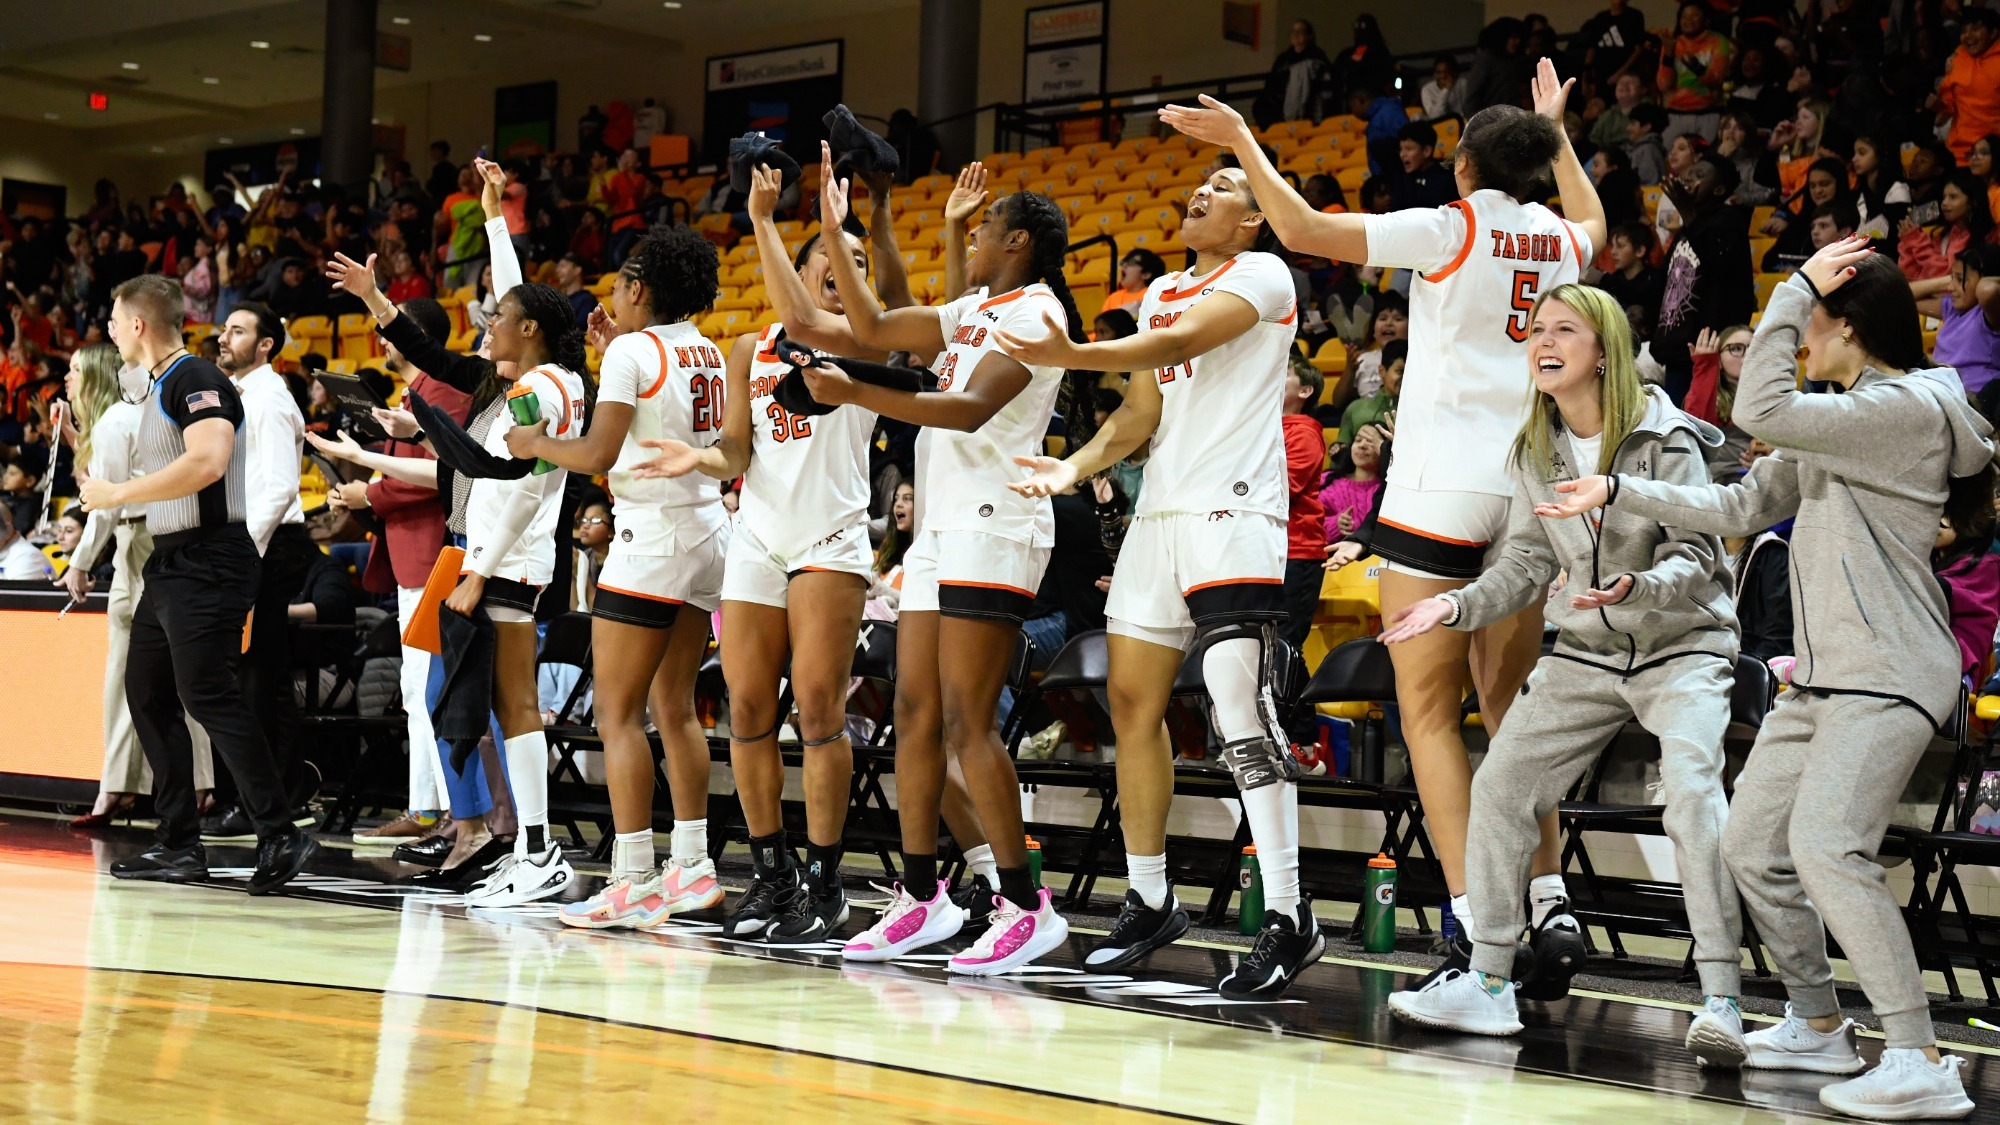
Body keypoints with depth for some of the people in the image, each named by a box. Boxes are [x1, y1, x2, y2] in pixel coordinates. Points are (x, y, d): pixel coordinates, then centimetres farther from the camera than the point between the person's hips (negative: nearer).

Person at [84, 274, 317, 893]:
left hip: (208, 562, -11)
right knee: (147, 695, 10)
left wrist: (119, 492, -19)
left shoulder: (196, 378, -12)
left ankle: (280, 835, -14)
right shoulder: (158, 387, 19)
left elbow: (207, 461, -27)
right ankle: (180, 846, 14)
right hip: (170, 563, 11)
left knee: (208, 694, -15)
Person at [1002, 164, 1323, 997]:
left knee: (1240, 709, -17)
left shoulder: (1261, 274, -3)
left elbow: (1182, 343, -19)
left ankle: (1288, 919, -16)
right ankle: (1149, 902, 19)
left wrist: (1071, 356, -32)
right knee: (1133, 701, 8)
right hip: (1160, 511, 9)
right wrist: (1076, 466, 2)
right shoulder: (1161, 291, 21)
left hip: (1233, 509, -8)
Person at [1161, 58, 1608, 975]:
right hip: (1528, 486, 6)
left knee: (1427, 712, -4)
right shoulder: (1557, 240, 11)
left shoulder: (1449, 231, -6)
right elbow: (1593, 221, 38)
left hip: (1443, 485, -6)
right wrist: (1557, 130, 48)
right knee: (1511, 710, 13)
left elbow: (1305, 230, -9)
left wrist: (1241, 142, 1)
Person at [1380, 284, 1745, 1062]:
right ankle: (1488, 981, 12)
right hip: (1585, 652, 6)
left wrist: (1635, 587, -37)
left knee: (1693, 794, -26)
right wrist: (1454, 607, -10)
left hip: (1682, 646, -6)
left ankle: (1721, 1004, -24)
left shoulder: (1667, 439, -15)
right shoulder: (1535, 451, 2)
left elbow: (1694, 556, -17)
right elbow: (1527, 562, 5)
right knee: (1500, 785, 1)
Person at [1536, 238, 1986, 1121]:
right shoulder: (1837, 423, 19)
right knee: (1751, 847, 11)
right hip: (1821, 676, 10)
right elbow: (1742, 504, 21)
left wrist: (1797, 286, -13)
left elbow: (1761, 409, -22)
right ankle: (1819, 1026, 26)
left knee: (1826, 847, -24)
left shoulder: (1909, 407, -12)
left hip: (1888, 676, -10)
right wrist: (1617, 494, 19)